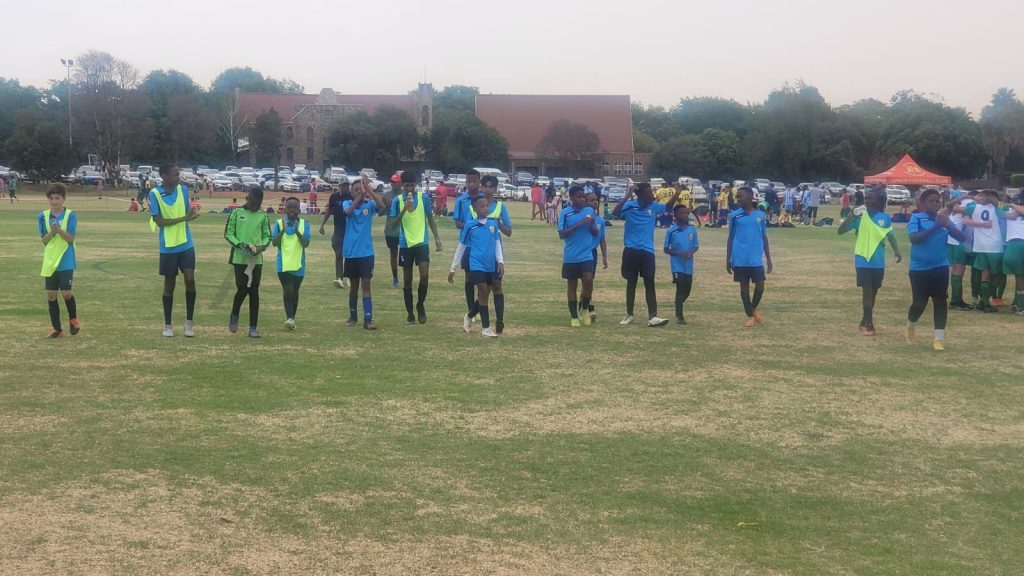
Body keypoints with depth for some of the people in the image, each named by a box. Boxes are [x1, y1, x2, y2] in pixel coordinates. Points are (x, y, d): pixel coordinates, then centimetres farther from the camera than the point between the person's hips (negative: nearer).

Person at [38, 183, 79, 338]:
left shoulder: (70, 215, -6)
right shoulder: (43, 216, 1)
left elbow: (71, 239, -11)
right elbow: (44, 240, -1)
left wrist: (59, 229, -26)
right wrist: (52, 231, -20)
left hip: (66, 262, -3)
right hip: (49, 261, 3)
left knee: (66, 292, -6)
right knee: (51, 295, 3)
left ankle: (73, 318, 23)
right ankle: (56, 329, 13)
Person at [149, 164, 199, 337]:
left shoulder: (183, 189, 1)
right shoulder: (154, 194, -12)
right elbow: (159, 222, -15)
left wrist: (192, 214, -12)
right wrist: (183, 218, -23)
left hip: (186, 244, 3)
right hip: (168, 247, -3)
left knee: (190, 280, -5)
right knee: (169, 284, 5)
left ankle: (189, 322, 6)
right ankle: (167, 324, 18)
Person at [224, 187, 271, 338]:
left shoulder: (263, 216, 6)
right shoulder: (236, 212, 0)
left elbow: (267, 236, 10)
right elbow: (228, 233, 0)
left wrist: (262, 247, -11)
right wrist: (239, 244, -16)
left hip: (256, 259, 2)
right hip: (240, 258, -2)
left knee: (254, 292, 2)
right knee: (242, 289, -8)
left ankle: (253, 327, 7)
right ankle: (234, 316, 21)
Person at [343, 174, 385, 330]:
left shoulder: (369, 204, -2)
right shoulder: (347, 203, 0)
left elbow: (381, 205, -23)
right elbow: (348, 212, -23)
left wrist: (368, 188, -29)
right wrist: (360, 196, -32)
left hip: (366, 252, -1)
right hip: (351, 252, 1)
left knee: (366, 285, -4)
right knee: (354, 285, 13)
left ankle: (368, 319, -7)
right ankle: (352, 316, 26)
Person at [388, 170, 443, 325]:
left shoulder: (424, 197, 0)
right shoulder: (397, 200, -3)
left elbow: (430, 219, 10)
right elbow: (393, 225, -7)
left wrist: (437, 238, 4)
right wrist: (404, 209, -20)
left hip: (422, 242, 0)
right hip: (405, 244, 0)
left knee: (424, 275, -15)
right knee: (407, 280, 6)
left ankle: (420, 305, 9)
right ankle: (410, 313, 15)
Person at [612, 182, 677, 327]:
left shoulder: (653, 206, 4)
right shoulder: (630, 206, -9)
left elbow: (668, 207, 21)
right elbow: (615, 212, -27)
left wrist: (677, 193, 4)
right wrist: (627, 196, -33)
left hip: (647, 251, 3)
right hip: (631, 250, -2)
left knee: (650, 282, -5)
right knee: (631, 283, 8)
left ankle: (652, 316, -9)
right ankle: (629, 315, 20)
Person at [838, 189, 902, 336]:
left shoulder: (885, 218, 1)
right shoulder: (860, 216, -4)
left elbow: (890, 236, 13)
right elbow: (841, 231, -8)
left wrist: (896, 251, -4)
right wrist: (852, 216, -21)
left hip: (878, 262, 3)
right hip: (863, 260, -3)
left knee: (873, 292, 12)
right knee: (867, 290, -9)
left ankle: (864, 321, 26)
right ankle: (869, 324, -3)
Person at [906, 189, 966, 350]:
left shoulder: (944, 219, 3)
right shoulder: (916, 218, -7)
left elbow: (961, 237, -4)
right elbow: (913, 238, -22)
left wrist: (947, 225, -22)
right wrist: (935, 227, -30)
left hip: (940, 267, 3)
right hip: (919, 268, -3)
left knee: (940, 301, 1)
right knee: (920, 303, 2)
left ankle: (939, 338, 7)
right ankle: (911, 326, 32)